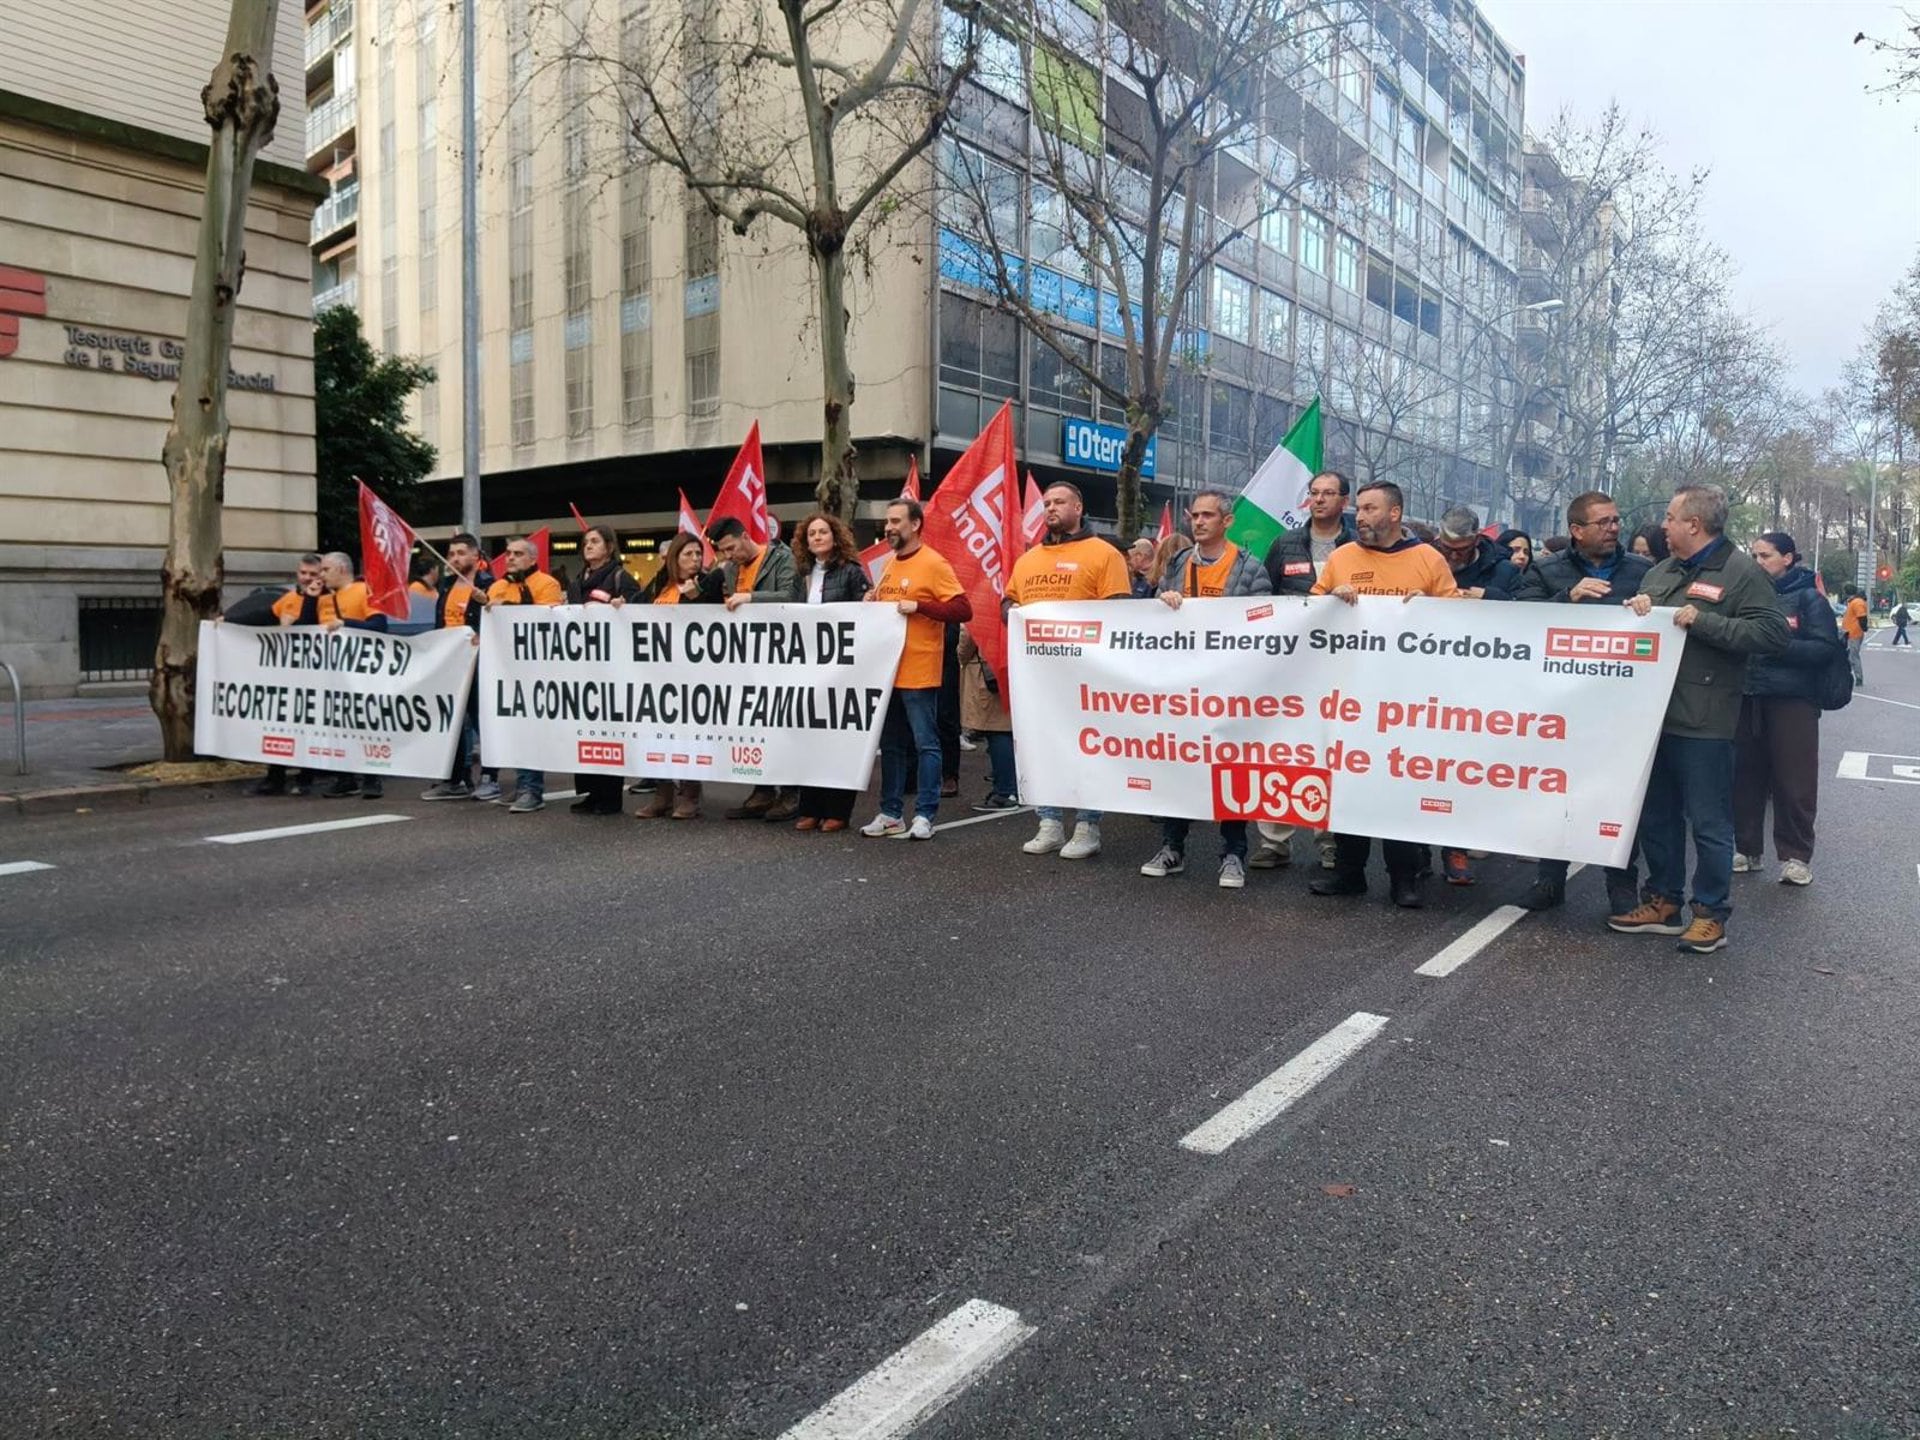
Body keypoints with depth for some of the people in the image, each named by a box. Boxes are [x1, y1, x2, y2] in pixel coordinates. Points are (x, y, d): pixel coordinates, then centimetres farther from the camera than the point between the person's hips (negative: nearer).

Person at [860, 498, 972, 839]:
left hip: (918, 673, -8)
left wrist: (918, 607, -20)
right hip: (887, 670, 8)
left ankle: (925, 815, 6)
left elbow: (963, 610, -14)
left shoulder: (933, 563, -8)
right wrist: (873, 603, 5)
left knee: (925, 744, 0)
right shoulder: (889, 564, 14)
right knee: (891, 745, 13)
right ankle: (891, 813, 21)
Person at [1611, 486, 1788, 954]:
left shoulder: (1741, 573, -5)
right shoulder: (1660, 573, 16)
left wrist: (1702, 621, -19)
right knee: (1656, 816, 15)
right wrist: (1635, 609, 2)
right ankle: (1663, 902, 27)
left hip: (1703, 724, -7)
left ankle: (1712, 914, 13)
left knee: (1709, 823, 1)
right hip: (1653, 717, 7)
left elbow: (1773, 634, -15)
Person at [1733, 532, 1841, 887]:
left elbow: (1827, 648, -9)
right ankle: (1746, 848, 18)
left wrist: (1778, 646, -17)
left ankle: (1796, 856, 7)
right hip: (1748, 699, 4)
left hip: (1793, 701, -4)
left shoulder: (1808, 598, -1)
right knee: (1746, 778, 8)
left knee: (1794, 783, -2)